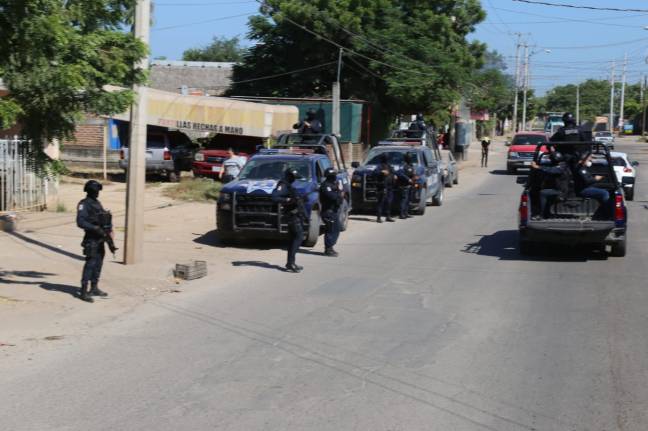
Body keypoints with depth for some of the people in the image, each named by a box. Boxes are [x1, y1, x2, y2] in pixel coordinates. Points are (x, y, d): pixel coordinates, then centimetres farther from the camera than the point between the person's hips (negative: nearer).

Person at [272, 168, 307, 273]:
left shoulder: (289, 186, 18)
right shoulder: (283, 186, -12)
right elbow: (275, 197, -28)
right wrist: (288, 200, -34)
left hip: (297, 215, 10)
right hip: (292, 215, -10)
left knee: (293, 238, 12)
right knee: (299, 237, -15)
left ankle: (290, 263, 18)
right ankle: (290, 263, -17)